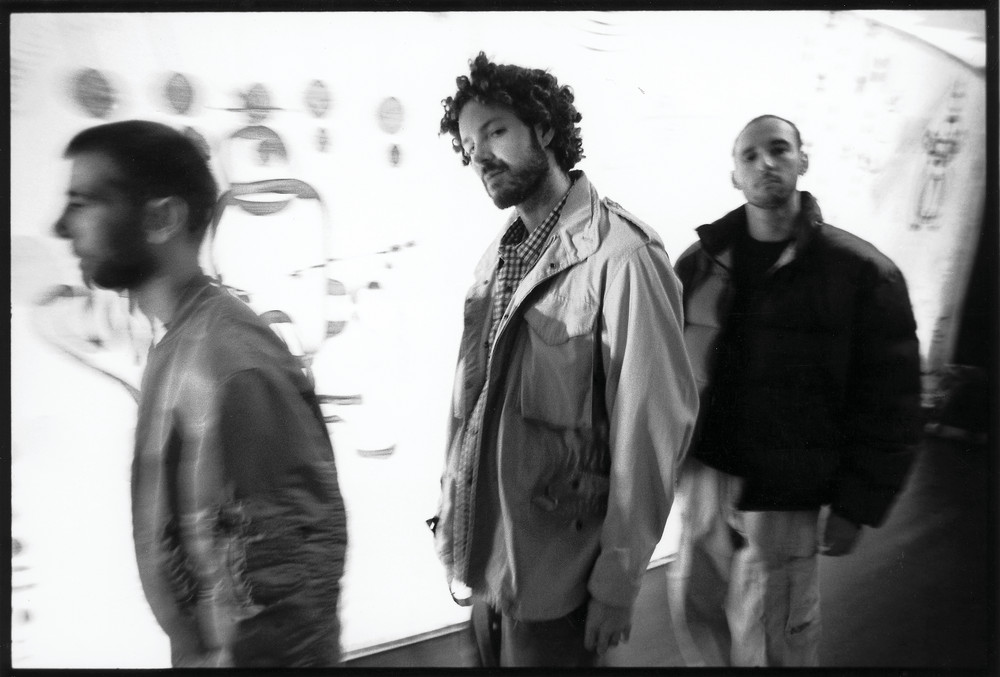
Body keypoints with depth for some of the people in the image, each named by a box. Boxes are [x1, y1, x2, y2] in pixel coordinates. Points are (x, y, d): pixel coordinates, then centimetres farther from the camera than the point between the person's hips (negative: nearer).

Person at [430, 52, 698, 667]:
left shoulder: (621, 254, -18)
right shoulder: (499, 254, 7)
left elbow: (651, 426, -18)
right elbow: (475, 399, 9)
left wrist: (619, 583, -14)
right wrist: (452, 506, 6)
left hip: (554, 575, -7)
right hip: (481, 557, 7)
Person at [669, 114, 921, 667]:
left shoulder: (861, 272, -8)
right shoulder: (700, 262, 2)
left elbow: (889, 405, -7)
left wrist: (856, 506, -8)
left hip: (785, 496, -4)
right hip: (703, 475, 4)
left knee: (768, 641, 7)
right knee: (694, 606, 17)